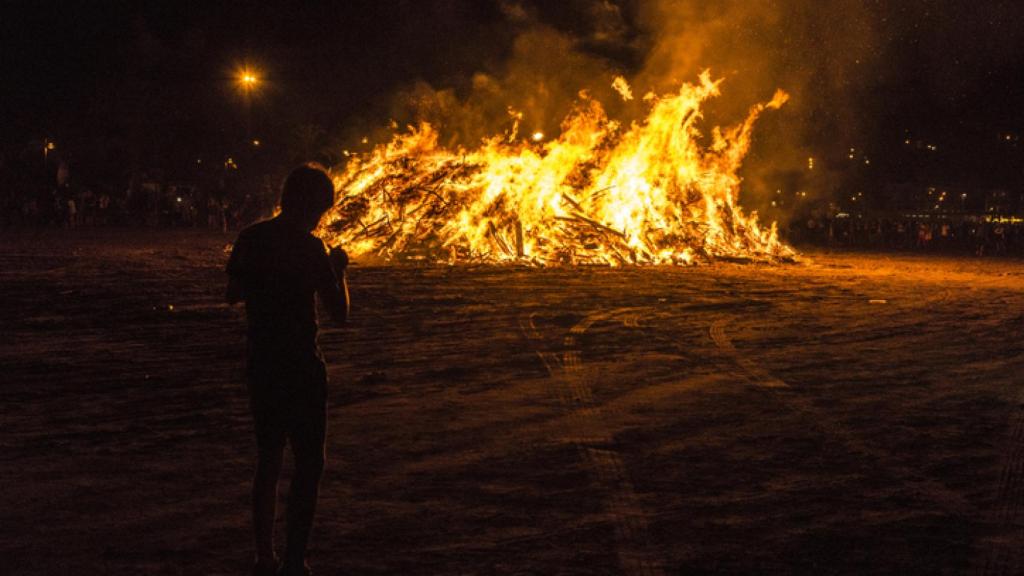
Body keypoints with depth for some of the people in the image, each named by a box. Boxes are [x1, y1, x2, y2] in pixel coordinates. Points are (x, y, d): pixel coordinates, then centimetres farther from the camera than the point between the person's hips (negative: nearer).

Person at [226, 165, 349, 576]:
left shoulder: (251, 238, 5)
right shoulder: (308, 247, -13)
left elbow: (233, 294, 17)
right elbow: (340, 313, -11)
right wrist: (339, 270, 4)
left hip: (260, 367, 6)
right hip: (300, 368, -6)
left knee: (269, 460, 16)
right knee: (309, 464, 2)